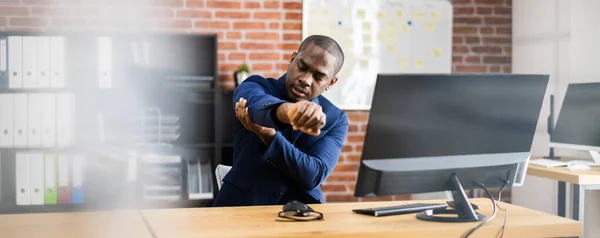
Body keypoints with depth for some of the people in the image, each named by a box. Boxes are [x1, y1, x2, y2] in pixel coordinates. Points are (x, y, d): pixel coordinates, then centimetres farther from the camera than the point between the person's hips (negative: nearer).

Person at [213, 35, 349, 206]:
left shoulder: (336, 120, 2)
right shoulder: (254, 87, -4)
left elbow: (314, 176, -12)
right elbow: (258, 105, -29)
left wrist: (267, 135, -24)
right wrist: (288, 110, -51)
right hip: (243, 208, -1)